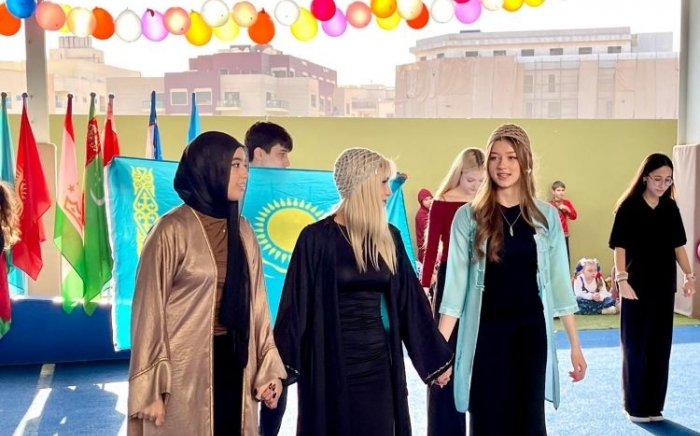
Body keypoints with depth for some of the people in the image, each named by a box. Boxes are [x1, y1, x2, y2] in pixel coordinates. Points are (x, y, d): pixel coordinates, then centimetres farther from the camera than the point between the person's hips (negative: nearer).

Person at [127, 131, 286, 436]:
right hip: (185, 366, -5)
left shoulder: (242, 231, 8)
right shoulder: (172, 231, -11)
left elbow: (255, 301, 10)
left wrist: (269, 367, 5)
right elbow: (149, 308, -10)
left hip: (234, 362, 6)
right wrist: (150, 390, -12)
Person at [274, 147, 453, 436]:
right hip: (330, 361, -4)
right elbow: (297, 303, -9)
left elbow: (409, 298, 9)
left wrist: (435, 356, 12)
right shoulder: (316, 238, -9)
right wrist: (280, 366, -12)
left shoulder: (389, 238, 5)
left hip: (379, 358, 5)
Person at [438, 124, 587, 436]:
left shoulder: (546, 216, 2)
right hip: (486, 333, -1)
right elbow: (456, 282, -7)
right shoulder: (469, 217, -4)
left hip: (532, 331, 2)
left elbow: (559, 281, 4)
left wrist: (575, 345, 4)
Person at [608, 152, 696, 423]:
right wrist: (621, 279, -20)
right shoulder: (629, 207, -7)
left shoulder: (670, 208, 7)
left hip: (664, 286, 5)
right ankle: (636, 407, 14)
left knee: (660, 346, 9)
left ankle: (654, 405, 20)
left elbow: (678, 245, 11)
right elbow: (620, 247, -10)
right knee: (636, 346, 3)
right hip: (637, 286, -5)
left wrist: (689, 274, 2)